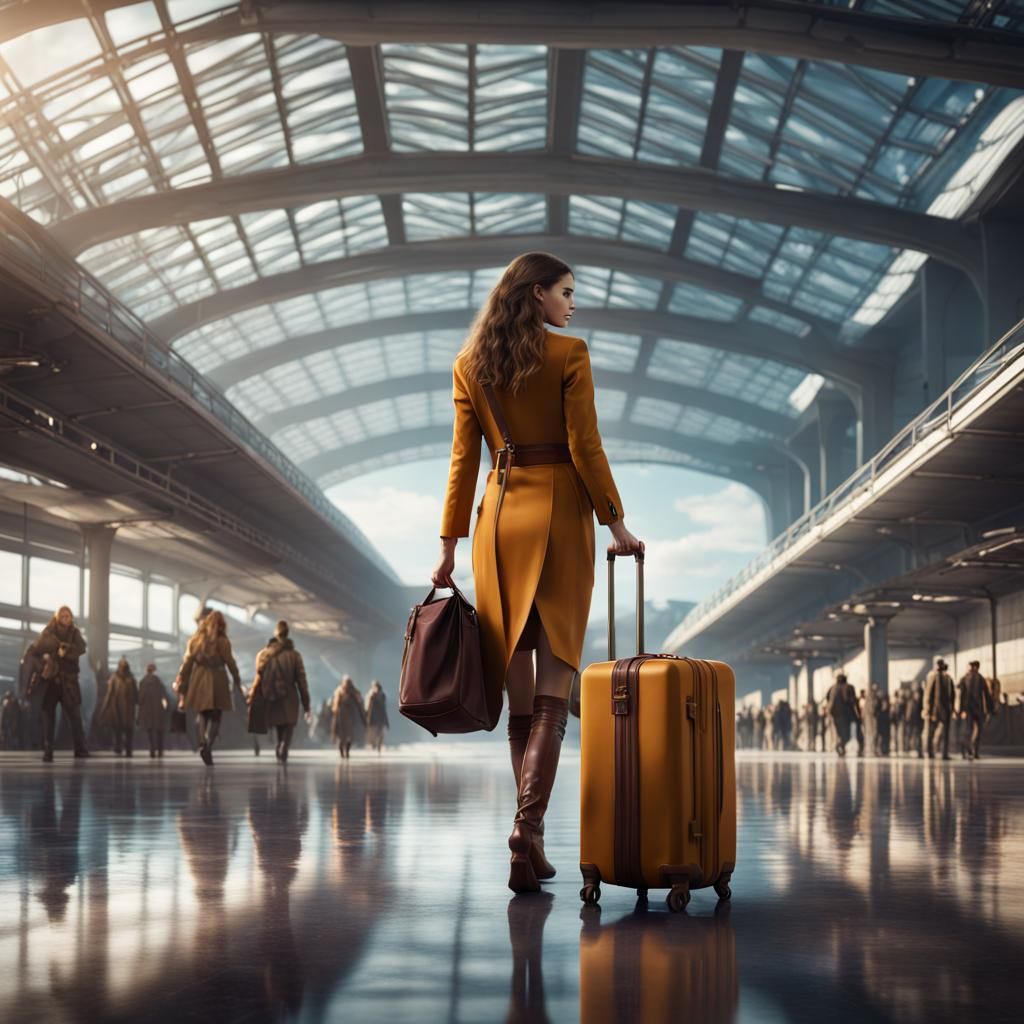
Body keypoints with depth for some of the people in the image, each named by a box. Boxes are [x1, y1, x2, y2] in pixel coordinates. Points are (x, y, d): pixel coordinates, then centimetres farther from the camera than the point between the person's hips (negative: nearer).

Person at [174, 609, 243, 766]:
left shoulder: (195, 640, 7)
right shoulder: (221, 641, -4)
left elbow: (187, 663, 6)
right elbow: (230, 662, -4)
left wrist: (181, 682, 9)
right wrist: (237, 681, 7)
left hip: (199, 681, 3)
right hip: (217, 680, -3)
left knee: (201, 714, 14)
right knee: (215, 716, 3)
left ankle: (202, 743, -7)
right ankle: (208, 745, -17)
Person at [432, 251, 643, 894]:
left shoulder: (470, 363, 9)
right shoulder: (569, 354, -4)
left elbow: (464, 458, 8)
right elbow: (585, 449, -8)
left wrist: (450, 545, 9)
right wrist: (616, 523, 0)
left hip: (498, 518, 4)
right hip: (559, 514, -4)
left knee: (517, 690, 9)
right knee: (552, 691, -4)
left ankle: (533, 843, 11)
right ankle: (527, 825, -19)